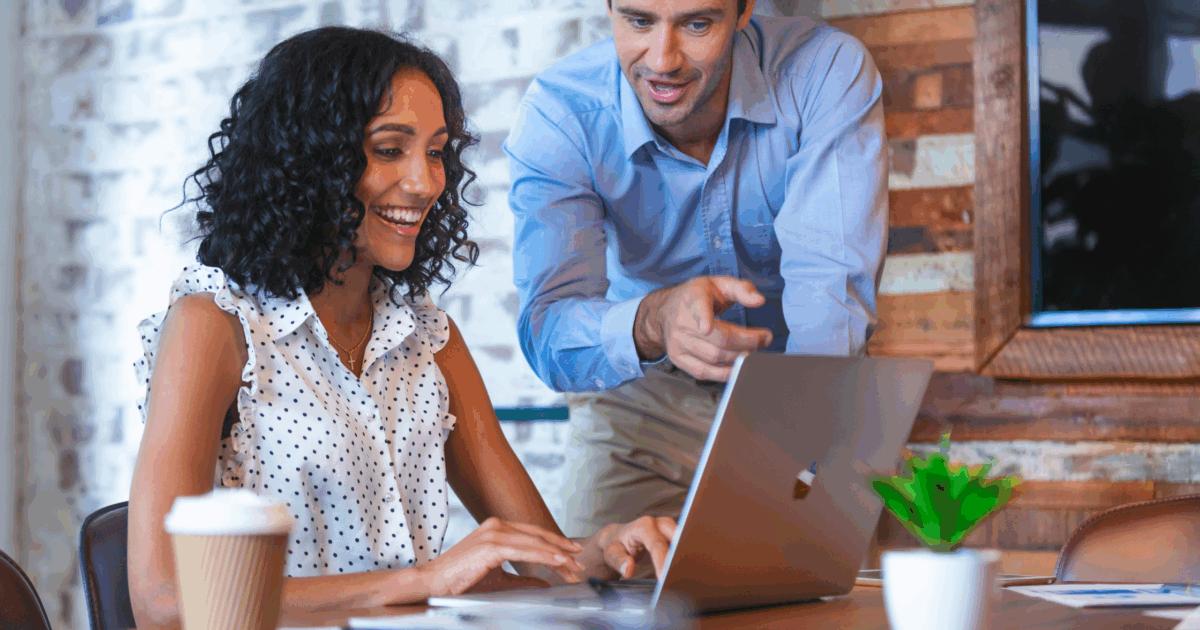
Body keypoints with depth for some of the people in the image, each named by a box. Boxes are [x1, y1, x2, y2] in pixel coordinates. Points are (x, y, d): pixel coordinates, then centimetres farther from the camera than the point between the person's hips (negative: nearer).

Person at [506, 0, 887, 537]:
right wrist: (653, 323, -52)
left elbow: (829, 287, -28)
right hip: (643, 406, 0)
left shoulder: (829, 72, -20)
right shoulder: (559, 115, -20)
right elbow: (549, 330, -30)